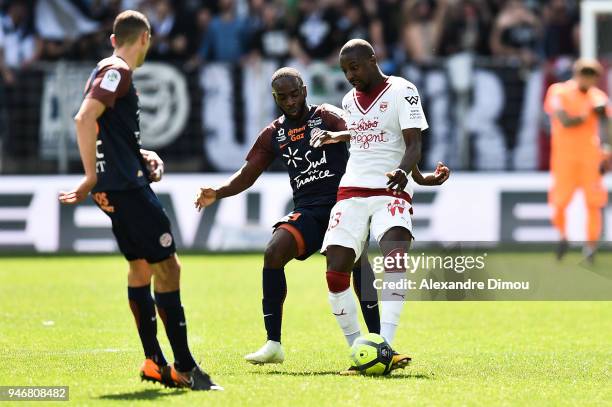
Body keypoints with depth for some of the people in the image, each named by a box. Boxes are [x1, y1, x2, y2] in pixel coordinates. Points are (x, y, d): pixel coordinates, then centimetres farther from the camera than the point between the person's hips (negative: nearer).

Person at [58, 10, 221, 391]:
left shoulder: (109, 71, 19)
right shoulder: (117, 72, -11)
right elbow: (84, 119, -23)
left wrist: (143, 156, 16)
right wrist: (91, 178, -20)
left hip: (119, 187, 11)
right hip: (127, 186, -11)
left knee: (141, 266, 16)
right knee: (167, 267, -9)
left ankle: (155, 363, 19)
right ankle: (184, 367, -11)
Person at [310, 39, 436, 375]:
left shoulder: (401, 91, -4)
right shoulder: (350, 100, 15)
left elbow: (414, 144, -13)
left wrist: (402, 171, -31)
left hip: (391, 192, -6)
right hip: (352, 192, 6)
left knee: (395, 257, -28)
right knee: (335, 271, -7)